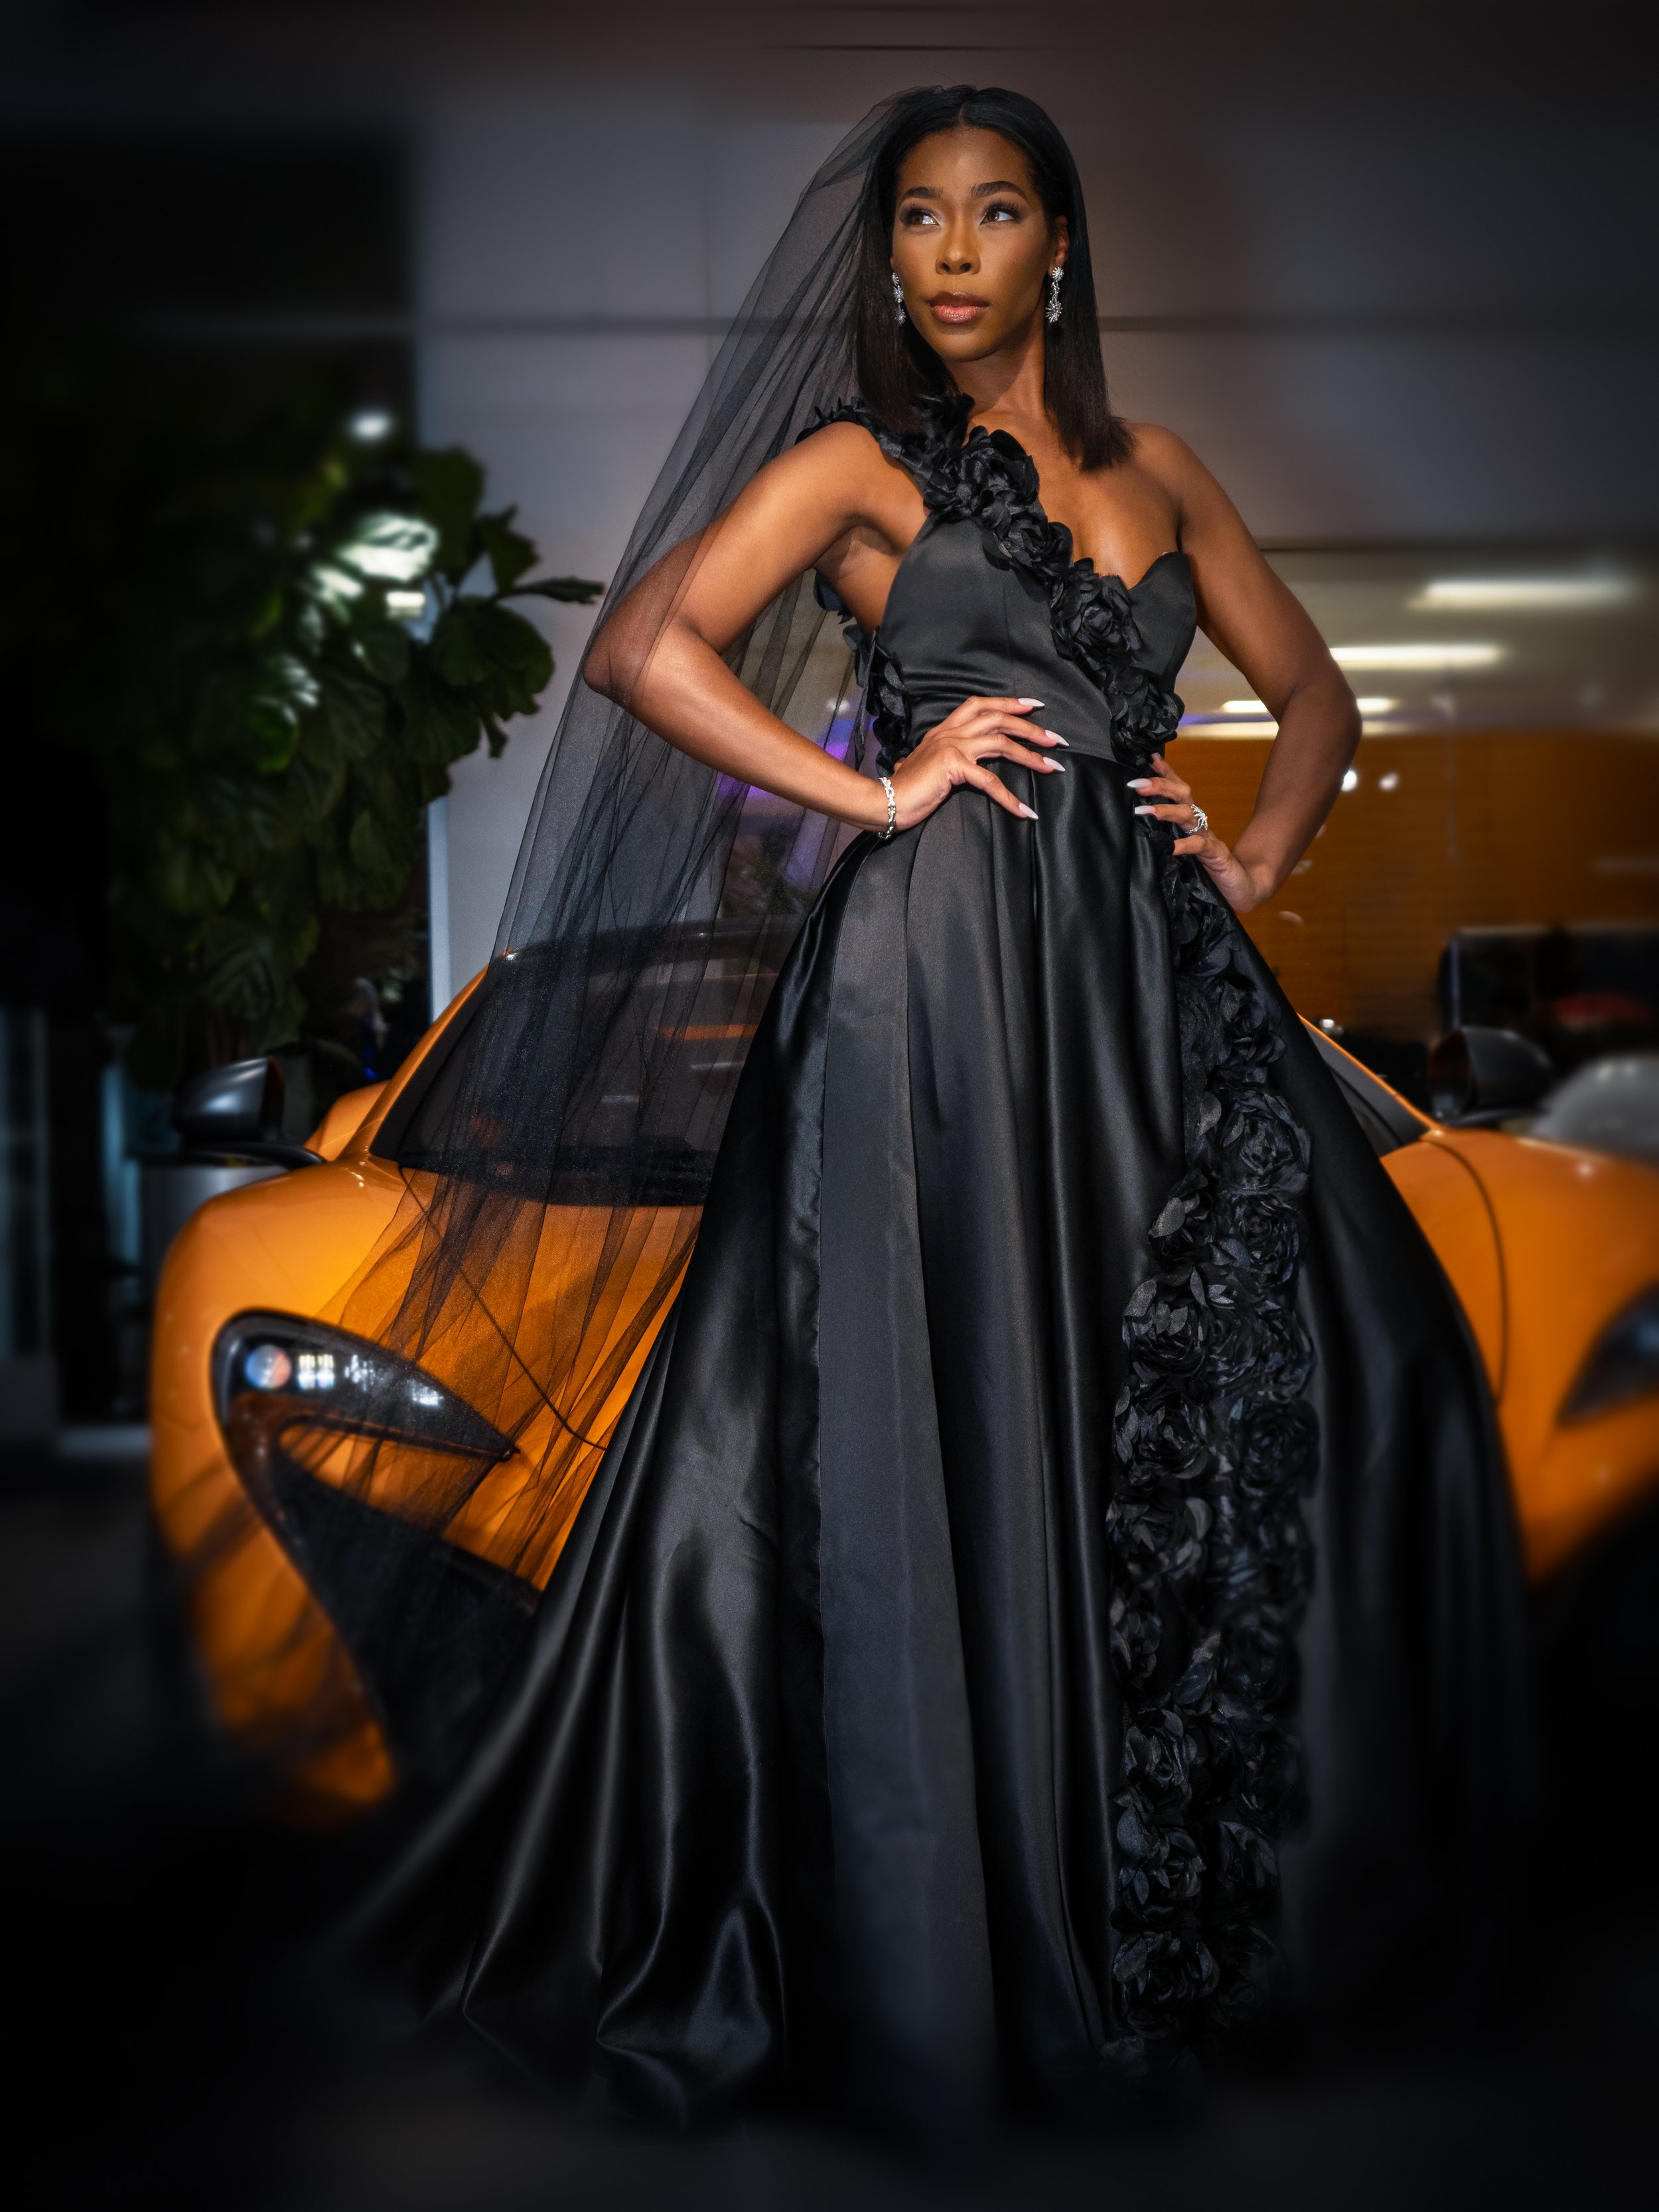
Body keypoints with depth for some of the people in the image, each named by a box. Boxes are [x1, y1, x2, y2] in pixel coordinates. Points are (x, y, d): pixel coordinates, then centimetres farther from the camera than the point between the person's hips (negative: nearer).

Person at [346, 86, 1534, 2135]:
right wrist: (876, 792, -10)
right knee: (951, 1422, -5)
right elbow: (645, 649, -7)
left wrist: (1258, 855, 7)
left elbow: (1313, 691, 25)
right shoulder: (859, 462, 6)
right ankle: (942, 1930, 11)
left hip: (1144, 971, 5)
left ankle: (1202, 1878, 21)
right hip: (938, 965, -5)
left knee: (1328, 1370, 3)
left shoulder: (1153, 469, 19)